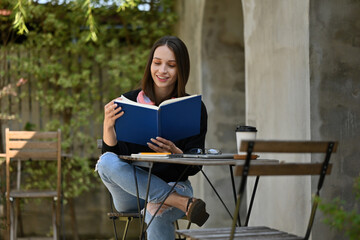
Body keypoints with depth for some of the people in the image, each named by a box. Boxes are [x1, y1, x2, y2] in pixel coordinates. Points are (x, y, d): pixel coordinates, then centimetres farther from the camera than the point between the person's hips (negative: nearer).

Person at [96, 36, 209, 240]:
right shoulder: (128, 102, 1)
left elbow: (194, 167, -5)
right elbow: (112, 153, -4)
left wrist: (174, 152, -26)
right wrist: (108, 125, -24)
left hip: (173, 186, -2)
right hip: (131, 192, 3)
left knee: (156, 213, -38)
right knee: (106, 162, -30)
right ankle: (184, 203, -30)